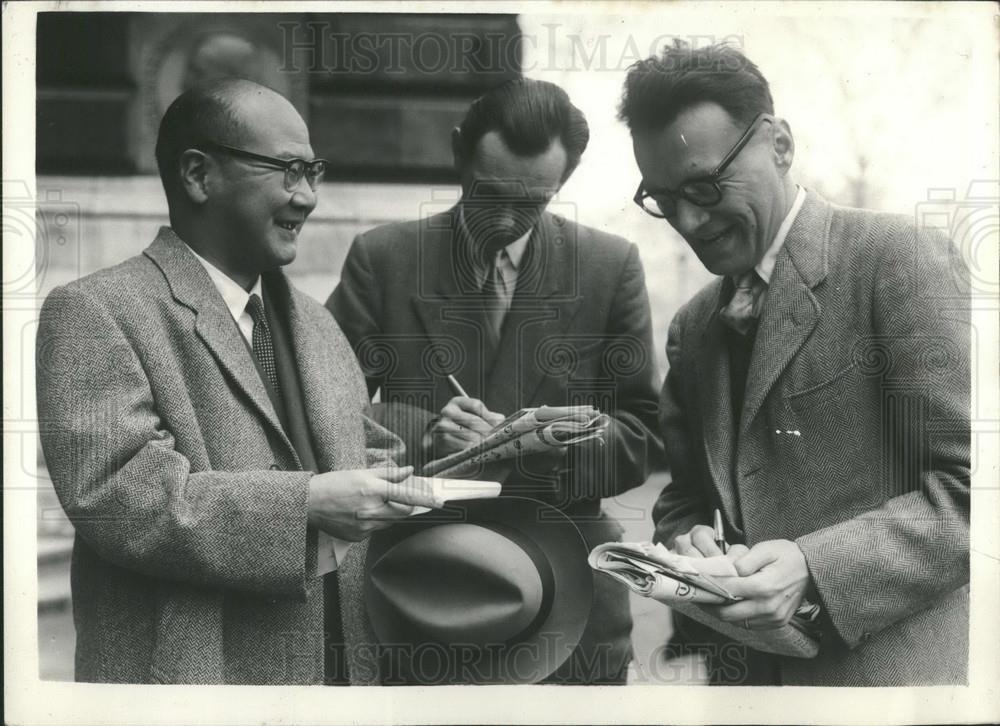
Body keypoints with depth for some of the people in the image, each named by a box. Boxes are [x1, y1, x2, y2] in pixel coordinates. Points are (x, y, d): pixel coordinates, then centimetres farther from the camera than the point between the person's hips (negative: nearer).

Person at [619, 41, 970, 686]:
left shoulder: (901, 259, -12)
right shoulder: (692, 329, 10)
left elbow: (973, 486, -16)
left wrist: (815, 568, -25)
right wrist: (686, 542, -6)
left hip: (893, 667, -6)